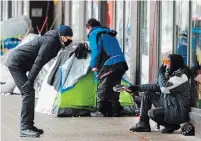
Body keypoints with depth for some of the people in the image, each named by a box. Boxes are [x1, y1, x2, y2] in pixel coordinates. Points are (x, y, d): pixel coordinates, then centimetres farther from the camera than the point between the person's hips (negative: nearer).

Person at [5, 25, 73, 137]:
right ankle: (25, 128, -15)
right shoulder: (51, 42, -20)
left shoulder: (56, 42, 10)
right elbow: (38, 62, -26)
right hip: (16, 63, -10)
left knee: (29, 93, 12)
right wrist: (30, 81, -28)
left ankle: (29, 125, 17)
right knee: (28, 92, -14)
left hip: (17, 63, 10)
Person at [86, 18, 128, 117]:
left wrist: (93, 65, -3)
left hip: (109, 65, -8)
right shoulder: (109, 33, 29)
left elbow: (96, 51, -10)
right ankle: (115, 110, 16)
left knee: (103, 89, -4)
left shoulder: (94, 34, 2)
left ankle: (101, 111, -6)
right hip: (121, 63, 8)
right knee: (114, 88, 15)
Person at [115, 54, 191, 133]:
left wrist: (161, 73, -11)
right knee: (147, 93, 9)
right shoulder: (171, 75, 11)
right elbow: (157, 87, 15)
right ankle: (143, 124, 6)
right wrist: (135, 88, 13)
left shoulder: (181, 76, -17)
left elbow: (165, 88, -26)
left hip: (178, 112, -9)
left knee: (152, 113, -26)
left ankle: (172, 125, -1)